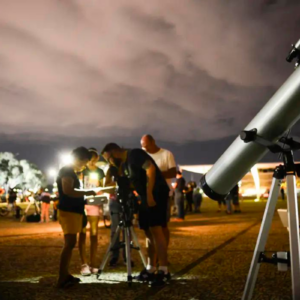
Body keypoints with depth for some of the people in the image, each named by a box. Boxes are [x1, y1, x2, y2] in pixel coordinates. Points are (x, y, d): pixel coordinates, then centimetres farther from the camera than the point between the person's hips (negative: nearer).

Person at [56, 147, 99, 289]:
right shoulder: (66, 171, -9)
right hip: (68, 211, -10)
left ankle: (65, 275, 13)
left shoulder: (71, 172, 21)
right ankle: (62, 279, -13)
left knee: (69, 244, 9)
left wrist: (85, 197, 16)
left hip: (74, 211, 10)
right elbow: (67, 190, -22)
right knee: (70, 243, -13)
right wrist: (86, 192, -14)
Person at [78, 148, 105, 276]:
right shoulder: (82, 170, 0)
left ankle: (93, 264, 10)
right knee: (83, 233, -4)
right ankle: (84, 264, -4)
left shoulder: (100, 172, 11)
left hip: (95, 204, 4)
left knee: (94, 234, 4)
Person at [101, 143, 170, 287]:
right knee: (149, 232, 9)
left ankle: (163, 271, -13)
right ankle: (151, 270, 14)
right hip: (145, 197, 10)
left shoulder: (134, 154, -9)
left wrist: (149, 193, -26)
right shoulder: (123, 165, 19)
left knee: (156, 230, -14)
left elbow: (150, 168, -22)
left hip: (156, 194, -10)